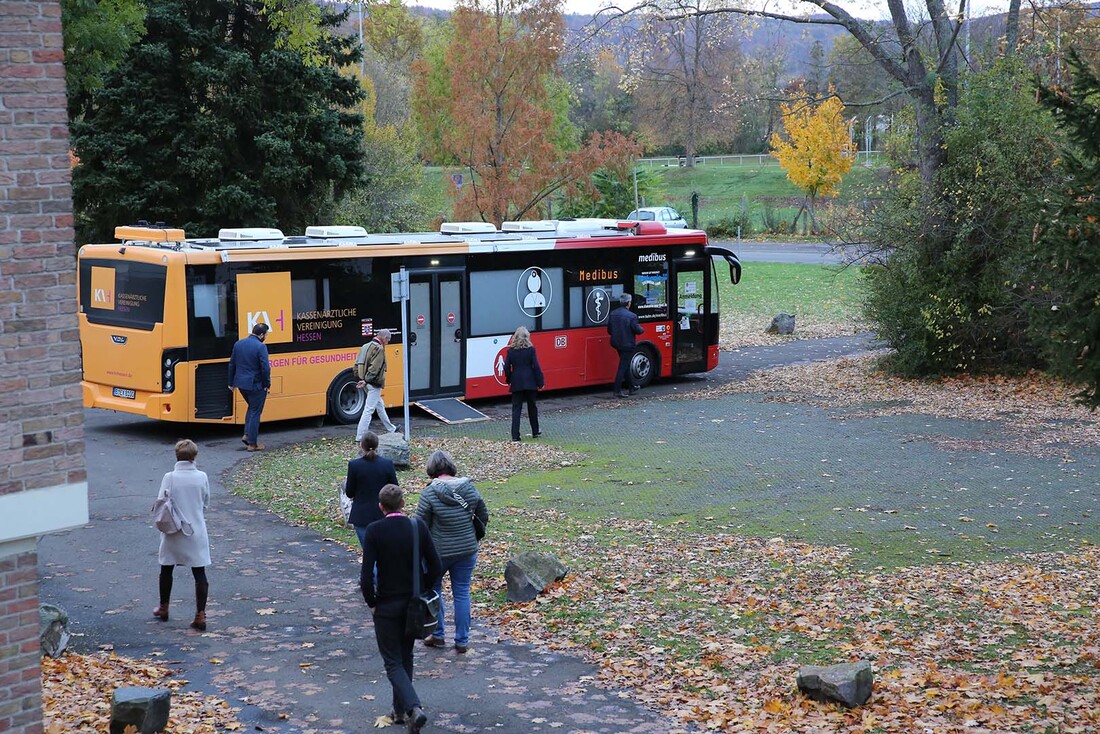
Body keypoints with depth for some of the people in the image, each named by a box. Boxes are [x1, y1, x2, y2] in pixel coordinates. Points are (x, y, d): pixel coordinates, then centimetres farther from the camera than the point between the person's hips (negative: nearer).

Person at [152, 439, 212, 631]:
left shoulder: (169, 478, -12)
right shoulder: (202, 477, -7)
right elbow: (206, 504, 4)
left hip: (173, 532, 0)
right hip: (197, 532, 0)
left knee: (167, 570, 19)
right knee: (199, 573, 3)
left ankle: (163, 608, 33)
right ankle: (200, 616, -2)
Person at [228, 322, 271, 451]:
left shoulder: (238, 344, 5)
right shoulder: (260, 347, -17)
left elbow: (232, 364, 11)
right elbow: (265, 368, -20)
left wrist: (231, 382, 19)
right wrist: (267, 384, -7)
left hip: (241, 383, 7)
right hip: (256, 385, -7)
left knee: (252, 408, 26)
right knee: (255, 413, 5)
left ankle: (247, 434, 17)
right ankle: (252, 443, 8)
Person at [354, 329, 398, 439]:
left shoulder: (365, 347, 12)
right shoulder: (379, 349, -16)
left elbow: (357, 365, 13)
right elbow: (374, 368, -23)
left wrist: (360, 378, 11)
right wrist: (366, 381, -22)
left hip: (367, 384, 10)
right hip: (374, 384, -10)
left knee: (380, 406, 24)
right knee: (369, 410, -6)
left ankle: (390, 429, 39)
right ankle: (360, 437, -6)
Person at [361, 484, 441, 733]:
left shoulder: (374, 531, -15)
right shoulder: (419, 527, -5)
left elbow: (366, 575, -18)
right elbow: (436, 568, -3)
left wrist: (372, 603, -3)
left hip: (387, 607, -4)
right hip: (414, 605, 4)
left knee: (393, 662, 4)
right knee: (405, 657, 22)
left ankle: (414, 708, -15)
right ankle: (400, 710, 31)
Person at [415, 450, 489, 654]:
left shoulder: (429, 493, -16)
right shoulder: (469, 488, -4)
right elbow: (484, 517, 7)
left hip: (439, 551, -3)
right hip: (467, 550, 3)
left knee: (433, 589, 18)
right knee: (462, 593, 11)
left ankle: (438, 635, 21)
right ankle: (462, 641, 14)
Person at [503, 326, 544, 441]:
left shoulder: (511, 350, -1)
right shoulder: (531, 350, -6)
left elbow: (507, 367, 1)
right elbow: (536, 367, -6)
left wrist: (508, 380, 16)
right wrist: (540, 382, 0)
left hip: (516, 383, 1)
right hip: (530, 382, -1)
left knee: (516, 408, 2)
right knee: (532, 407, 16)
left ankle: (515, 435, -7)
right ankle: (535, 432, 26)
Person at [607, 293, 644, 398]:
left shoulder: (613, 314, 0)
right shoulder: (632, 316, -19)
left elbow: (609, 330, 4)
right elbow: (637, 330, -14)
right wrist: (641, 328, 8)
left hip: (616, 343, 7)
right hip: (627, 345, -7)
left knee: (625, 365, 20)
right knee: (623, 367, 0)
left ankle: (632, 387, 32)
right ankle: (617, 390, 1)